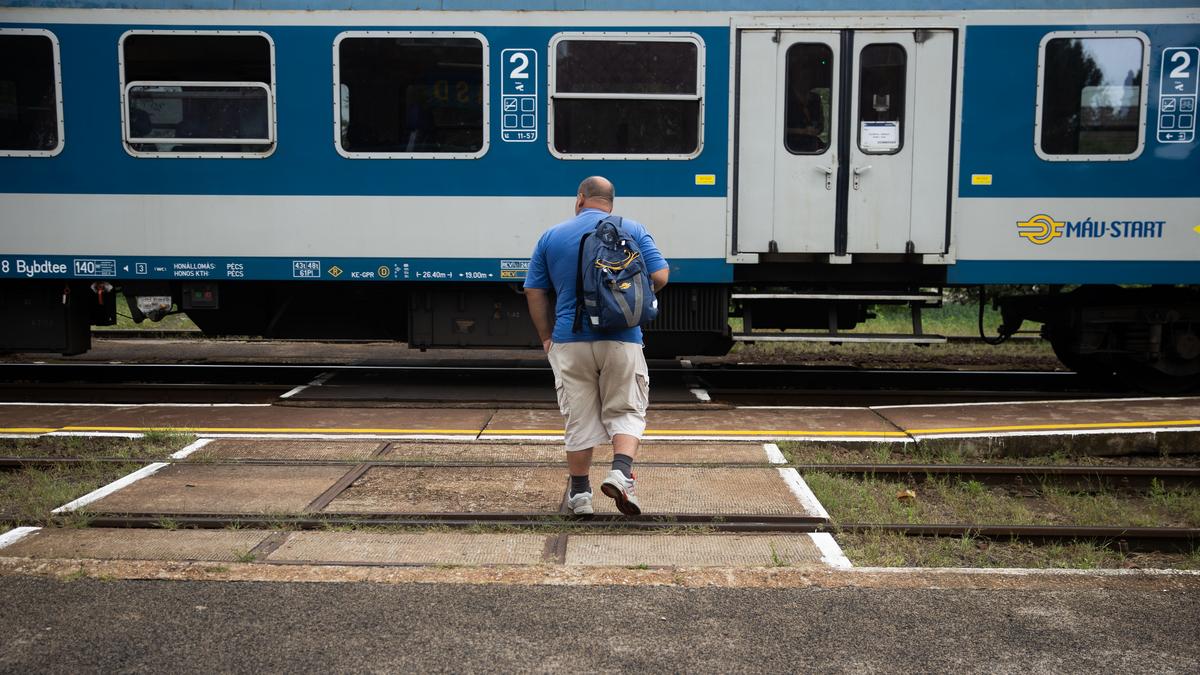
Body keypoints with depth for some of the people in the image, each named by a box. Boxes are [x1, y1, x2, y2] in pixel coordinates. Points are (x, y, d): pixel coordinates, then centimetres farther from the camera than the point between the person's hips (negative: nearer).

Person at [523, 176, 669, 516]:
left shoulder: (551, 236, 7)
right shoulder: (634, 230, 3)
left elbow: (534, 292, 7)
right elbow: (659, 277, -3)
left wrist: (546, 336, 15)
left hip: (570, 341, 1)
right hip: (621, 339, -1)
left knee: (578, 420, 9)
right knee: (626, 412, 10)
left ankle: (579, 494, 15)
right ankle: (621, 472, -12)